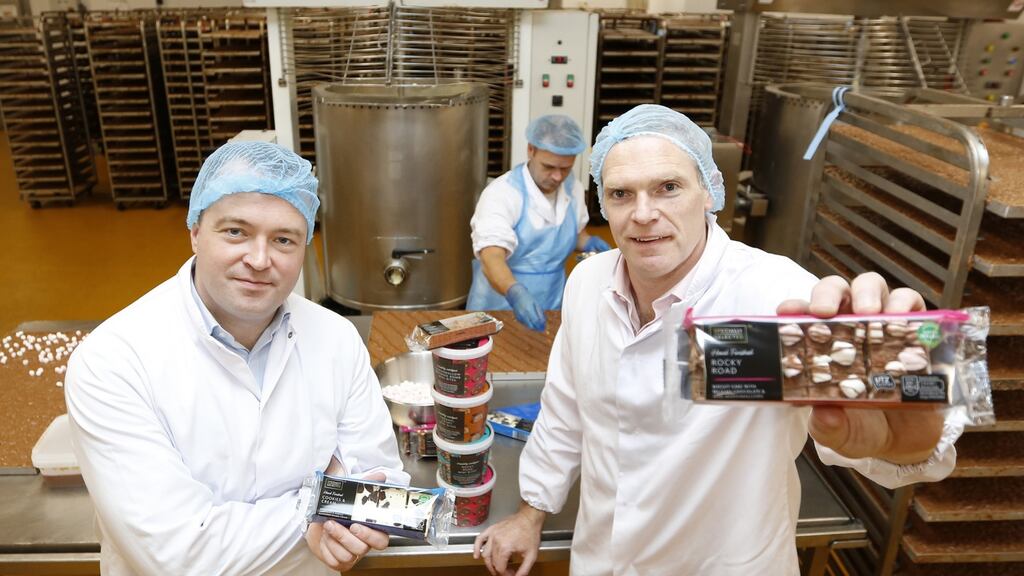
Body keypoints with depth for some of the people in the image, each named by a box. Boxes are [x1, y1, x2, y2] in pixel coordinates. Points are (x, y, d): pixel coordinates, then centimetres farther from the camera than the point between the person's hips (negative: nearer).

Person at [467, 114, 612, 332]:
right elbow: (491, 259, -31)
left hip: (550, 308, 4)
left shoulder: (574, 188, -2)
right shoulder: (501, 193, -19)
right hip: (500, 309, -4)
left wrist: (587, 242, -5)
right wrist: (515, 294, -49)